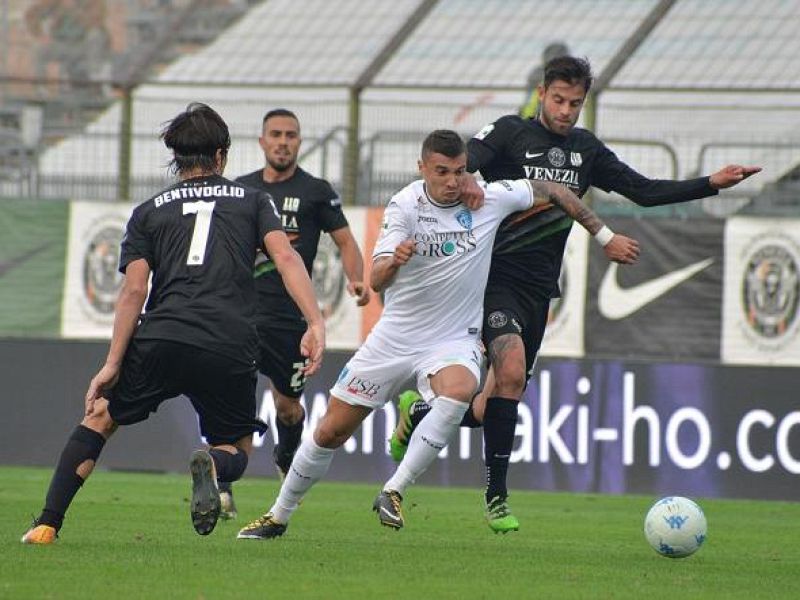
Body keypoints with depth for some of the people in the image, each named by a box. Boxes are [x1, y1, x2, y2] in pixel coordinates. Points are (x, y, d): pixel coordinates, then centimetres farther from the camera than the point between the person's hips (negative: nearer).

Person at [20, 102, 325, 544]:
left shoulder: (149, 211, 16)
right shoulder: (252, 201, 18)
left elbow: (134, 291, 5)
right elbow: (286, 258, 1)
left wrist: (113, 363, 3)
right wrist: (315, 323, -6)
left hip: (161, 341, 0)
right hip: (230, 350, 0)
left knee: (99, 418, 19)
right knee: (237, 450, 18)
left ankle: (47, 524, 7)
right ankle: (211, 464, -21)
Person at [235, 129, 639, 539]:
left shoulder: (491, 199, -10)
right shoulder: (405, 205, -15)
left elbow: (553, 192, 7)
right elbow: (376, 282, -24)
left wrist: (605, 237, 11)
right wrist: (393, 261, -47)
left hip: (454, 340, 0)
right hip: (395, 336, 0)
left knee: (457, 392, -35)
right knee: (331, 432, 4)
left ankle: (393, 492, -26)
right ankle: (278, 517, 25)